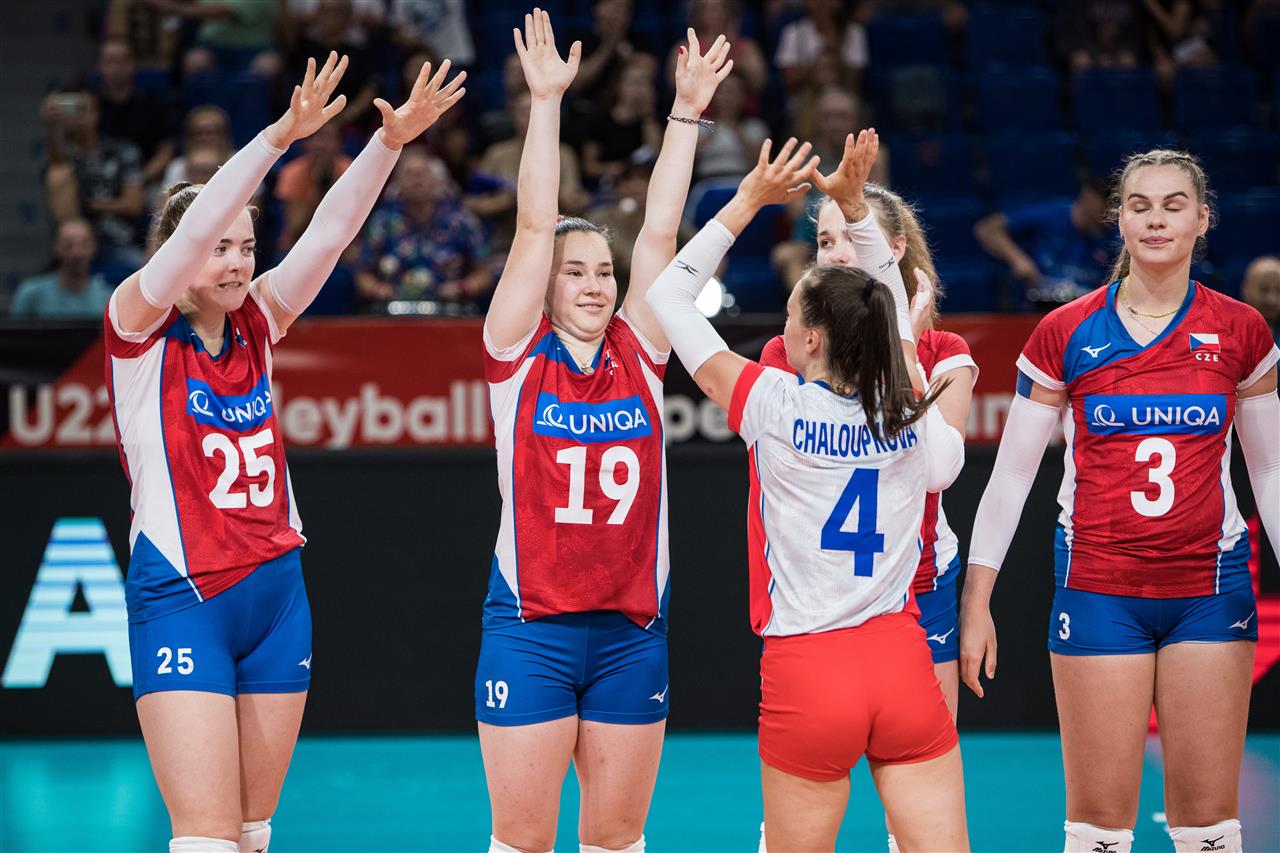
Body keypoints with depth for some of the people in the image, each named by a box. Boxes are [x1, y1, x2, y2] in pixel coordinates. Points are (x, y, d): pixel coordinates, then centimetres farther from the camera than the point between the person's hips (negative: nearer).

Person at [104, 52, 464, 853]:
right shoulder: (139, 329, -6)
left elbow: (331, 230, -3)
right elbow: (196, 226, -21)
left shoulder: (257, 323, 7)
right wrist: (281, 137, -32)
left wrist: (391, 140, -17)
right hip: (183, 599, -6)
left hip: (277, 596, 6)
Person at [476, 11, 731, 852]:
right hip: (531, 627, -3)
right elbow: (535, 227, -6)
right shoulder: (518, 357, 0)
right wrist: (546, 102, -9)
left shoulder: (638, 356, 7)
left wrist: (687, 113, 2)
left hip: (632, 629, 3)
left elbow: (660, 231, 4)